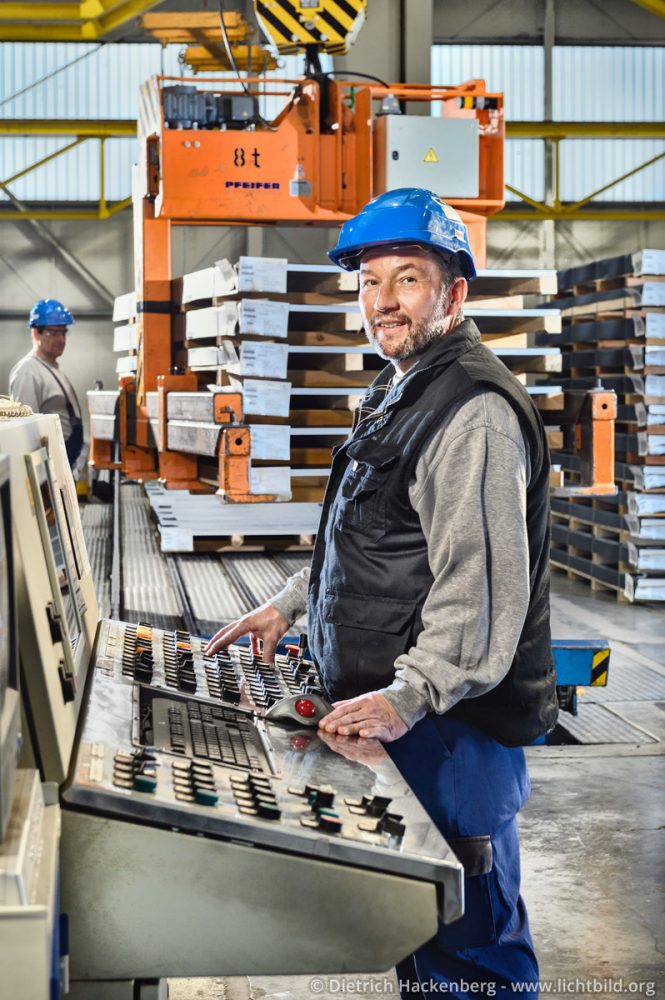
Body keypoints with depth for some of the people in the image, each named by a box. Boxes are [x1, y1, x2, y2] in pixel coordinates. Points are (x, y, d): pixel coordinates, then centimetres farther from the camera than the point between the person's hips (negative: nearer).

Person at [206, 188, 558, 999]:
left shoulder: (473, 410, -18)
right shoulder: (396, 393, 17)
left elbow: (481, 578, -26)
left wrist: (410, 695, -32)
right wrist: (291, 604, 22)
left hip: (451, 718, -10)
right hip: (392, 707, 10)